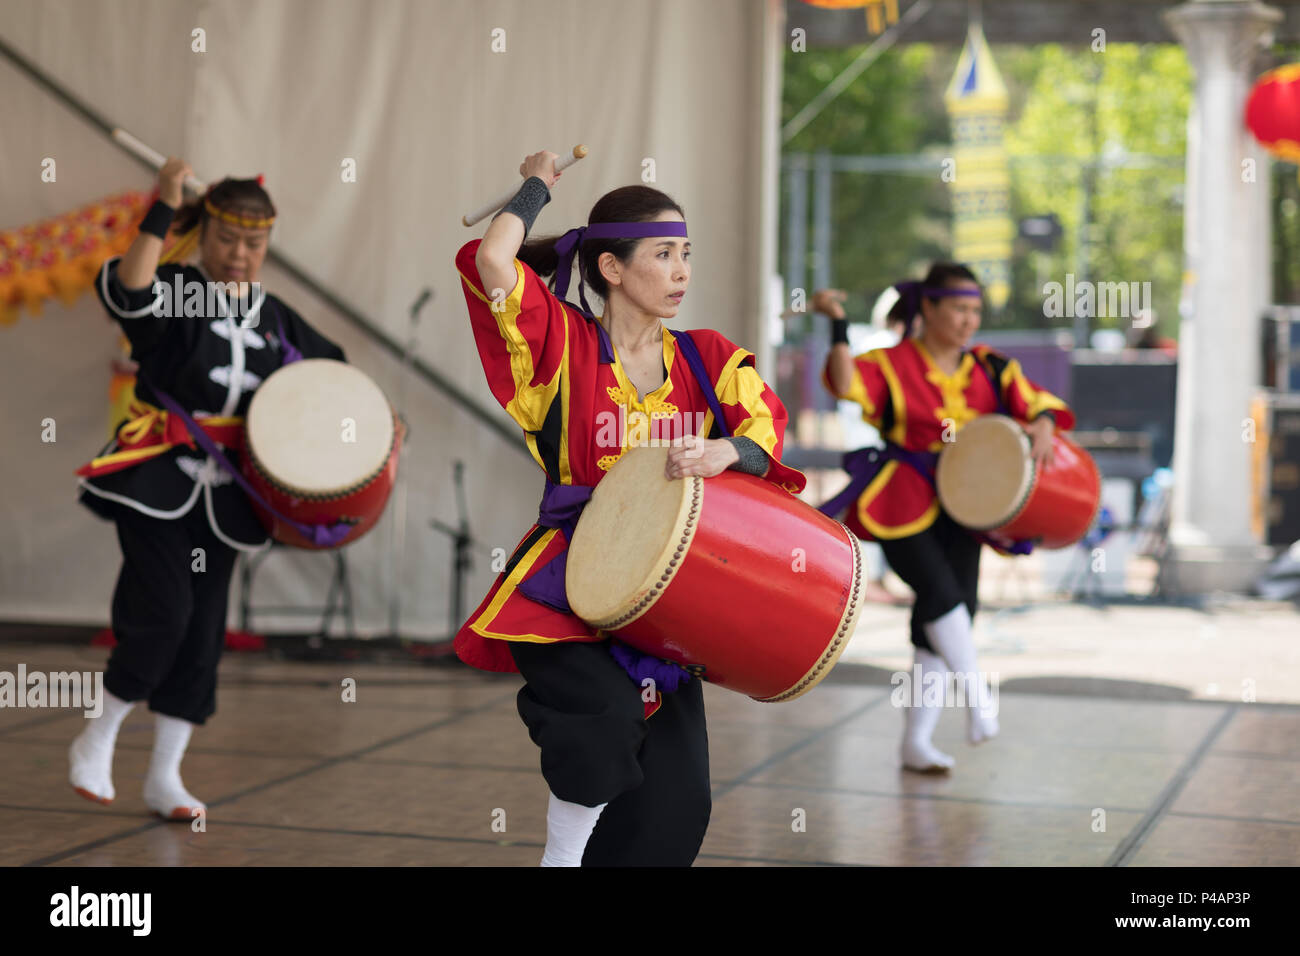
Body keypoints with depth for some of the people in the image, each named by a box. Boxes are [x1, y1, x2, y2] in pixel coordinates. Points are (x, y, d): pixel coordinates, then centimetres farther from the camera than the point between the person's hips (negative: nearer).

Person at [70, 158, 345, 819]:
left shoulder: (275, 321, 9)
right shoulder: (175, 294, -7)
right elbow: (128, 289, -30)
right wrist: (163, 211, -38)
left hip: (222, 492, 5)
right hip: (154, 478, -5)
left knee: (203, 634, 5)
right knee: (163, 610, -17)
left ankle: (164, 776, 17)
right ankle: (98, 741, 5)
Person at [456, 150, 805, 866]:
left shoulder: (707, 358, 9)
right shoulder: (565, 344, -3)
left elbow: (767, 433, -3)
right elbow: (492, 263, -17)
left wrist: (724, 452, -25)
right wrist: (536, 185, -1)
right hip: (566, 585, -4)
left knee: (677, 807, -2)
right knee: (607, 717, -30)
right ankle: (562, 853, -4)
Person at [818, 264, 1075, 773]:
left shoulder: (989, 368, 8)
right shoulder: (892, 364, -7)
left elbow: (1035, 400, 5)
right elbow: (846, 383, -23)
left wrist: (1042, 425, -16)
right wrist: (839, 331, -33)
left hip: (960, 508, 5)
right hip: (904, 506, -5)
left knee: (949, 616, 4)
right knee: (942, 594, -24)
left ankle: (916, 742, 12)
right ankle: (978, 695, -6)